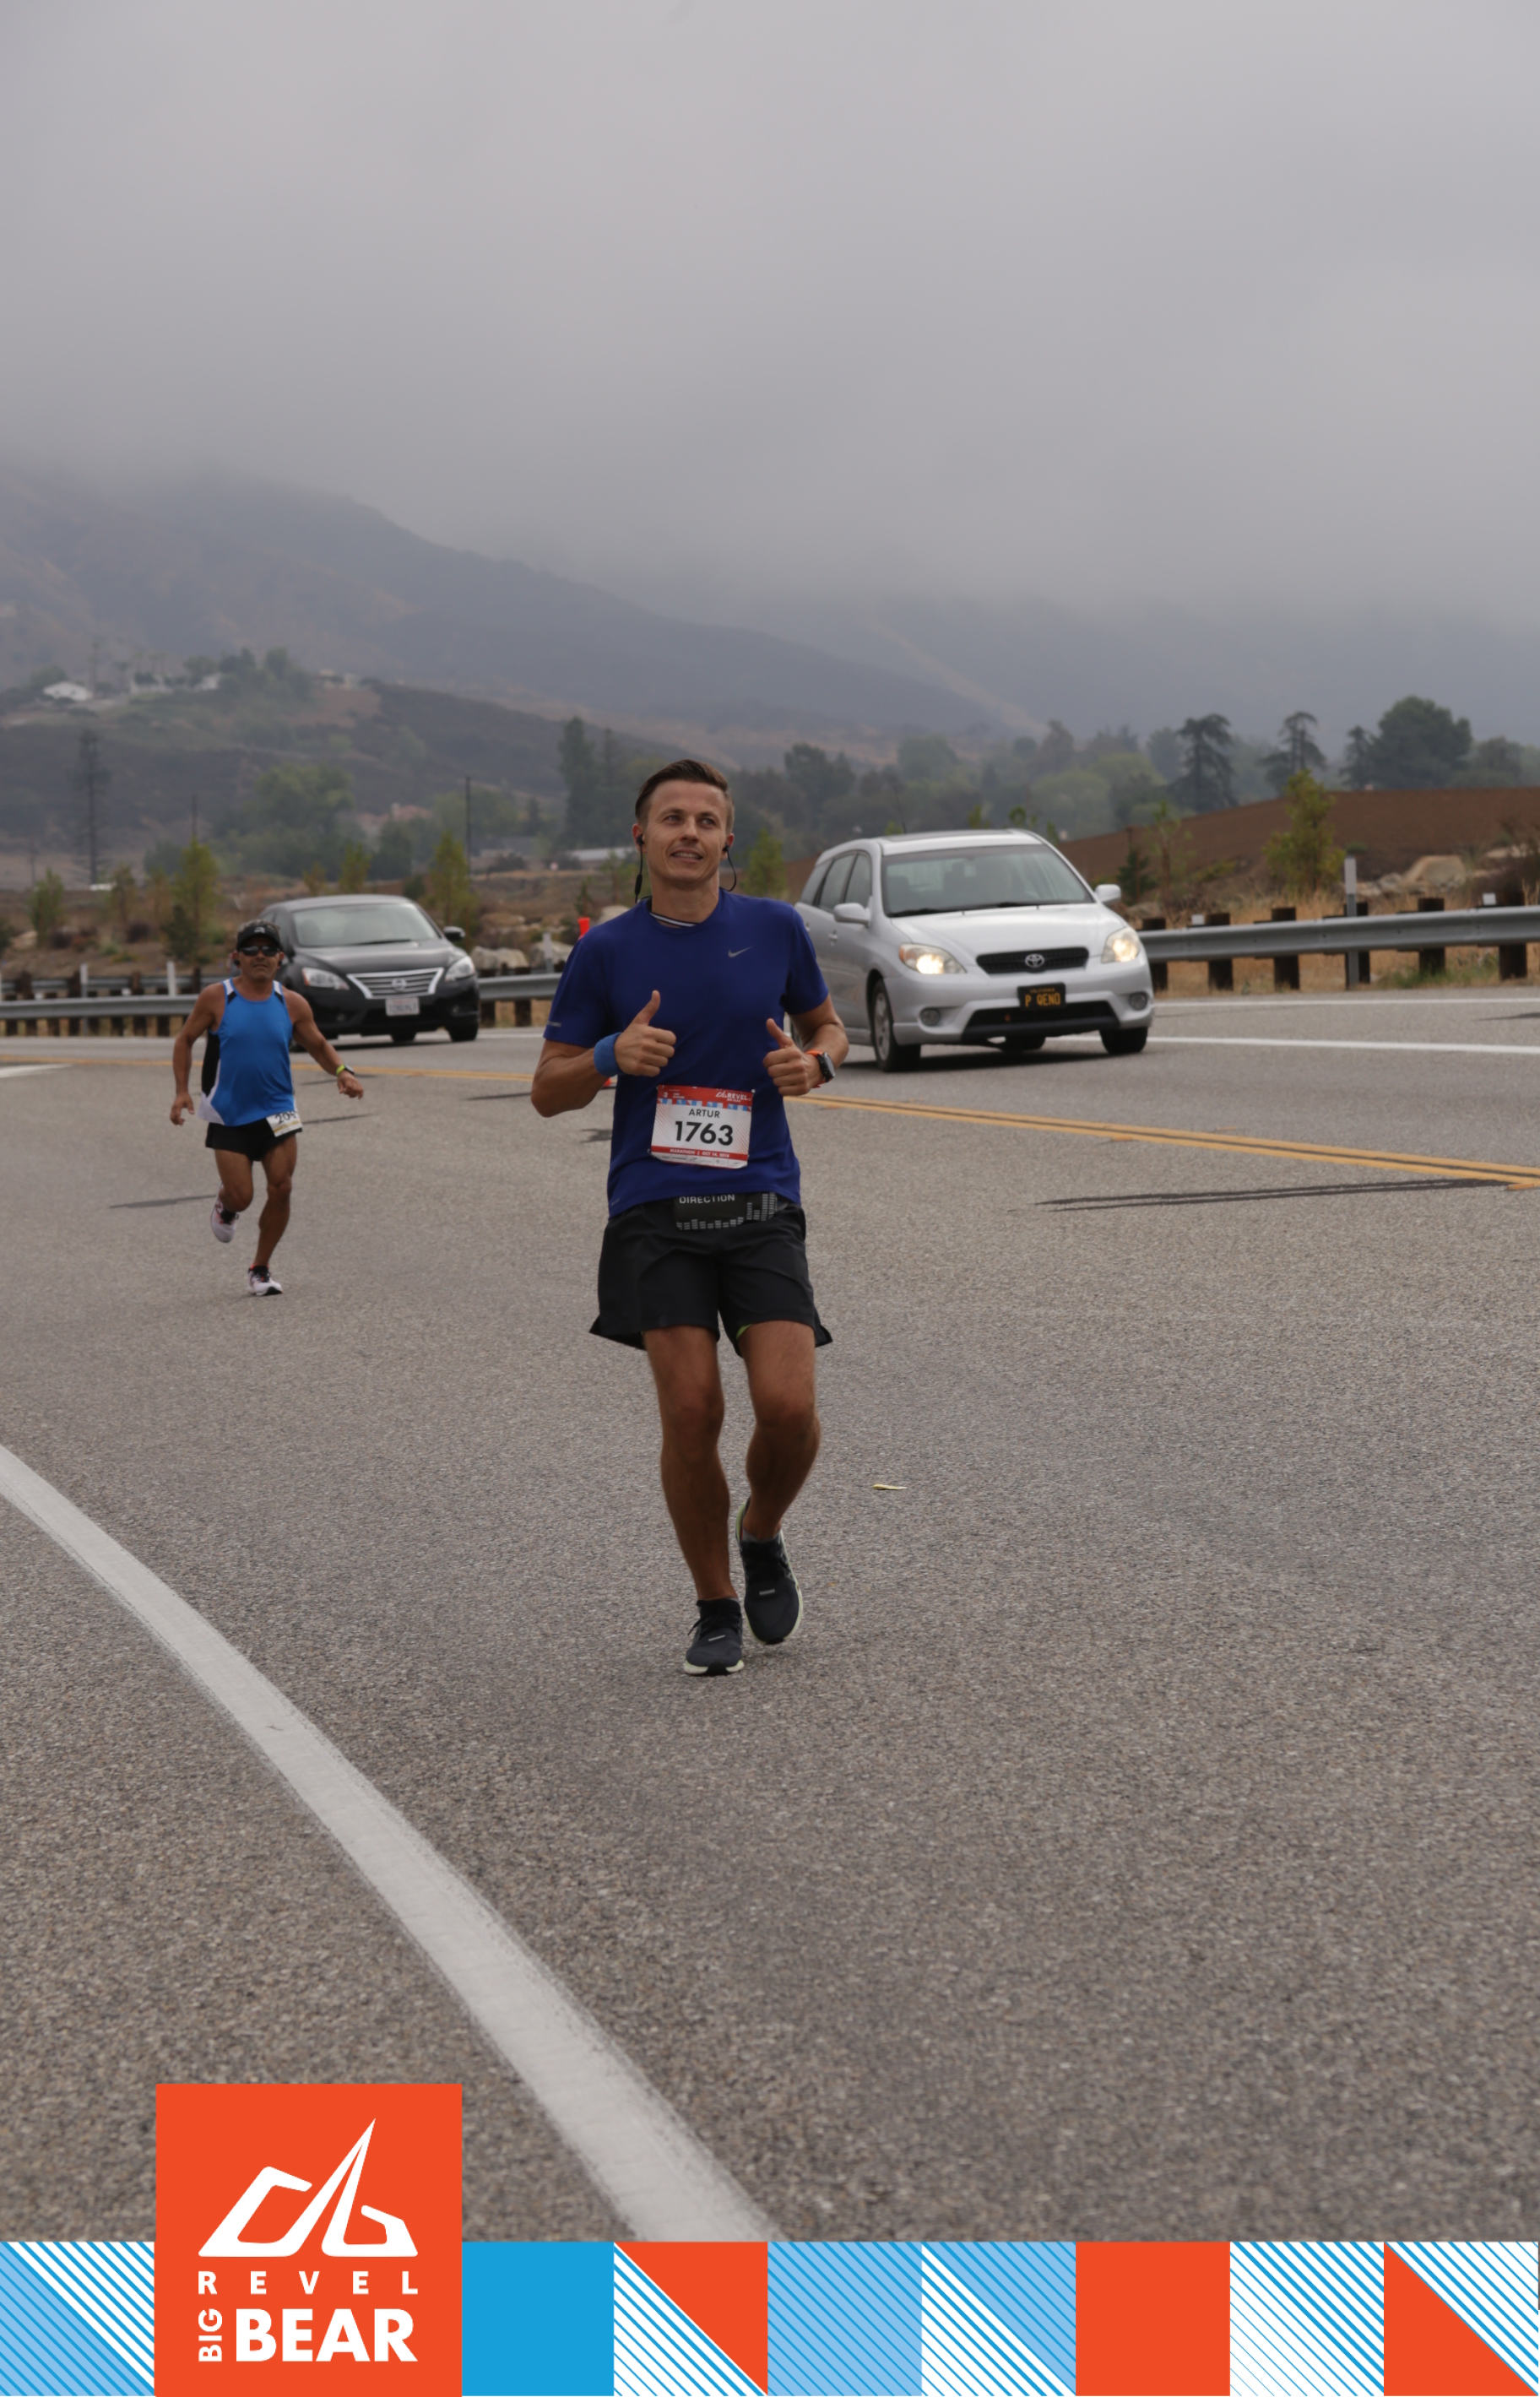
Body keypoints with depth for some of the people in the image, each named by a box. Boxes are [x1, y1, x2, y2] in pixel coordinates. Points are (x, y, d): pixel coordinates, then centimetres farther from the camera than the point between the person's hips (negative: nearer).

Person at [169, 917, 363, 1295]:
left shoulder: (292, 1004, 0)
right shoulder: (216, 999, -6)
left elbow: (318, 1044, 13)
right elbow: (185, 1039, 5)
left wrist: (342, 1072, -7)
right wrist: (182, 1090, -5)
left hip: (278, 1110, 2)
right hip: (229, 1114, -2)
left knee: (281, 1189, -7)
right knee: (241, 1197, -6)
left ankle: (261, 1267, 12)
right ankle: (225, 1205, 34)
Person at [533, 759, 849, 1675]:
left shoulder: (775, 928, 5)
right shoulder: (607, 951, 2)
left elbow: (828, 1024, 20)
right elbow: (549, 1090, 7)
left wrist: (814, 1062, -3)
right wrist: (612, 1055, -13)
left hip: (761, 1204, 1)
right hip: (654, 1210, -1)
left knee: (788, 1406, -13)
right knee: (691, 1412, -8)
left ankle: (762, 1538, 20)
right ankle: (716, 1609, 12)